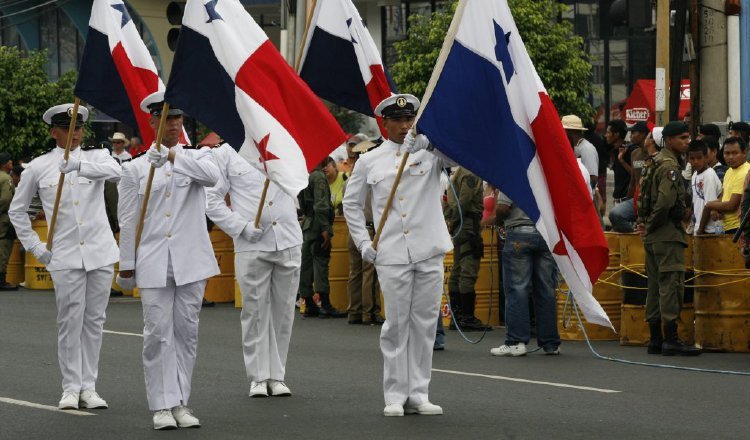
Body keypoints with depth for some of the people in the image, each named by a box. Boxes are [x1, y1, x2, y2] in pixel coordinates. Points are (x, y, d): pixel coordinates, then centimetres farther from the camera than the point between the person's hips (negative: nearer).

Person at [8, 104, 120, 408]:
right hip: (65, 256, -1)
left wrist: (79, 165, -33)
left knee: (94, 320, 5)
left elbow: (116, 172, -19)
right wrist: (34, 246, 5)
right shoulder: (38, 167, 4)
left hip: (100, 253, 1)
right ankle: (71, 388, 3)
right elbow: (17, 209, 12)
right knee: (70, 321, -4)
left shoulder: (96, 158, 6)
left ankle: (88, 387, 11)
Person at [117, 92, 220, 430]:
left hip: (191, 261, 1)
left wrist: (173, 156, -25)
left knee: (186, 332, 4)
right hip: (153, 262, -1)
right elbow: (128, 221, 6)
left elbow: (212, 176, -17)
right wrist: (126, 265, 5)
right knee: (158, 334, -5)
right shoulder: (136, 168, 6)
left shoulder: (196, 158, 8)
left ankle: (180, 403, 10)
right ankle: (162, 406, -1)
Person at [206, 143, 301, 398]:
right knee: (255, 311, -1)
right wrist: (242, 227, -11)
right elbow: (212, 200, -1)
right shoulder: (225, 154, 2)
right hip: (251, 246, -3)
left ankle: (276, 376, 13)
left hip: (288, 242, 3)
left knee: (283, 311, 5)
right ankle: (259, 377, 7)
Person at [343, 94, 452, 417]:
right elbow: (351, 203, 16)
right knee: (396, 325, -1)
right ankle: (395, 396, 6)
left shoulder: (429, 152, 5)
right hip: (391, 256, -1)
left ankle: (418, 394, 12)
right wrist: (363, 242, 7)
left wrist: (426, 141, -32)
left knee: (424, 324, 4)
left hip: (430, 254, 1)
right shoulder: (369, 162, 7)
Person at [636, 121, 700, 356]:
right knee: (671, 284, -9)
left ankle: (655, 339, 14)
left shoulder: (655, 163, 16)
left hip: (653, 237, 10)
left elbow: (643, 194, 23)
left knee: (656, 285, 11)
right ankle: (671, 340, -10)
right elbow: (666, 201, -26)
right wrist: (652, 224, -13)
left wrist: (643, 221, 15)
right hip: (669, 234, -10)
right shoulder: (670, 166, -15)